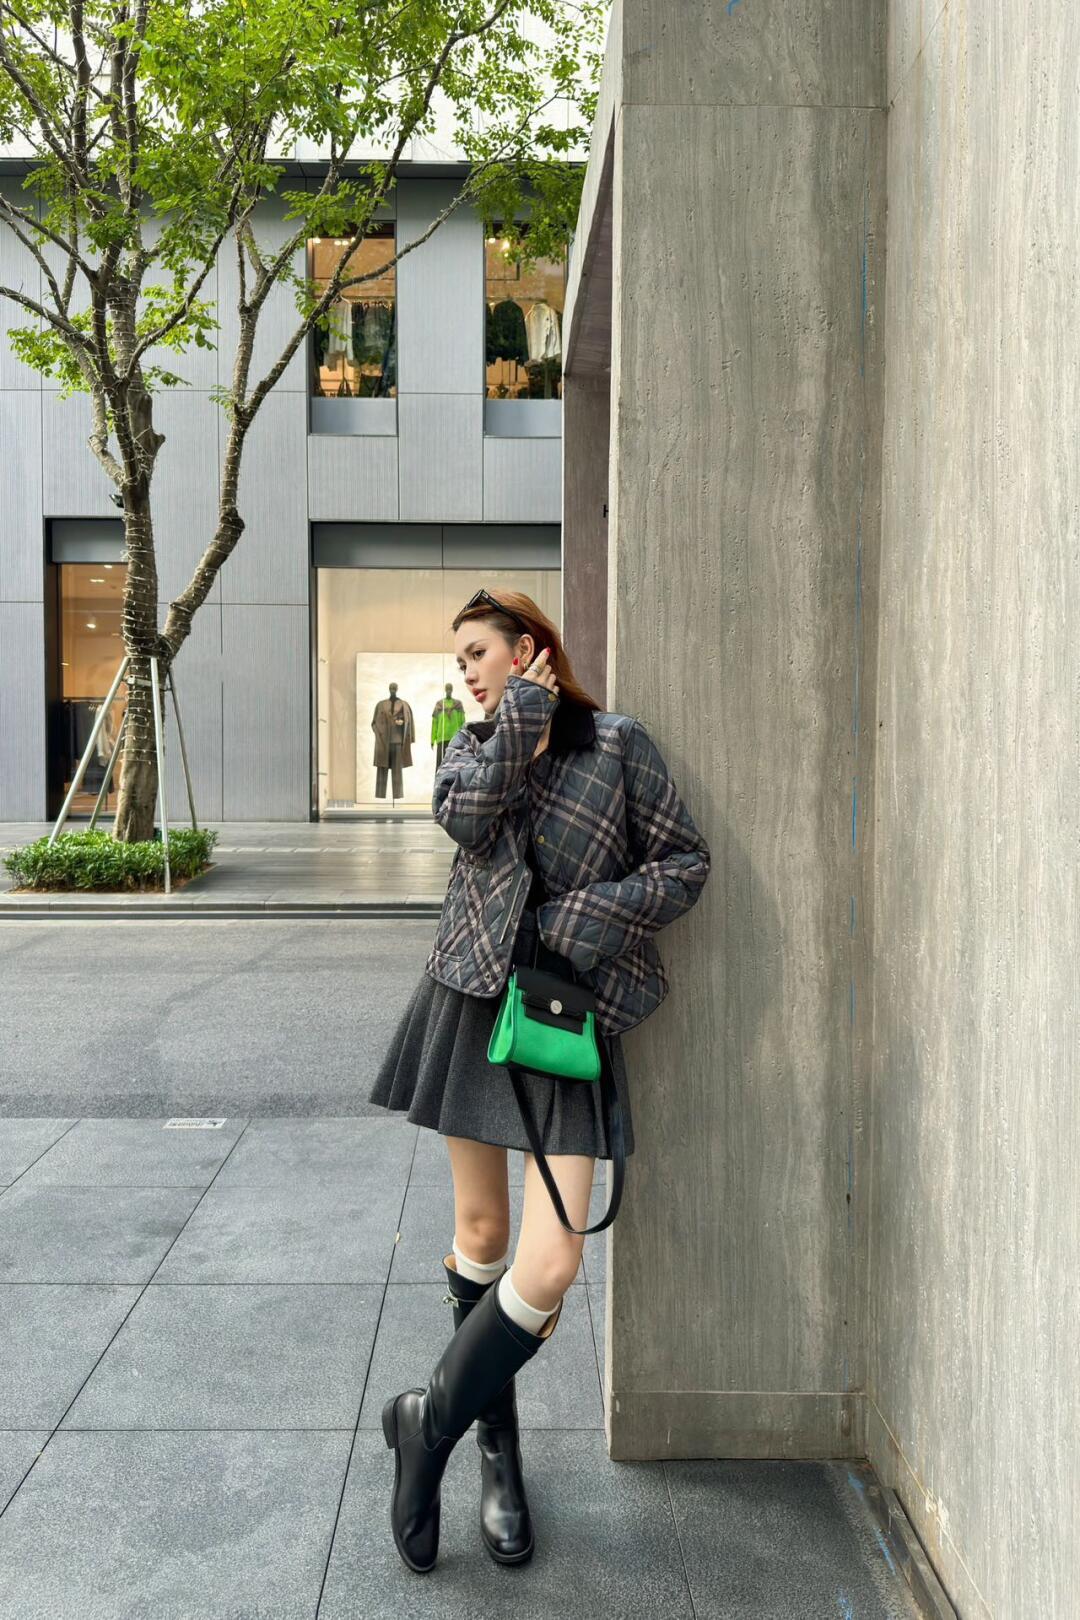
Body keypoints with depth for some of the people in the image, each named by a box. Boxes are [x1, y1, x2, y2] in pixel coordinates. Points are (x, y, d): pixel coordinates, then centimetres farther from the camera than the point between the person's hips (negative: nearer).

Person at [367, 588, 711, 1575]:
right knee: (480, 1234, 13)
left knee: (550, 1267, -10)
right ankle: (497, 1447, 33)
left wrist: (589, 918, -12)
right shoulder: (471, 746, 11)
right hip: (472, 1002, 3)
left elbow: (687, 862, -2)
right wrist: (522, 715, -7)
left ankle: (431, 1420, 14)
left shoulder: (617, 745, 0)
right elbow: (466, 818, -11)